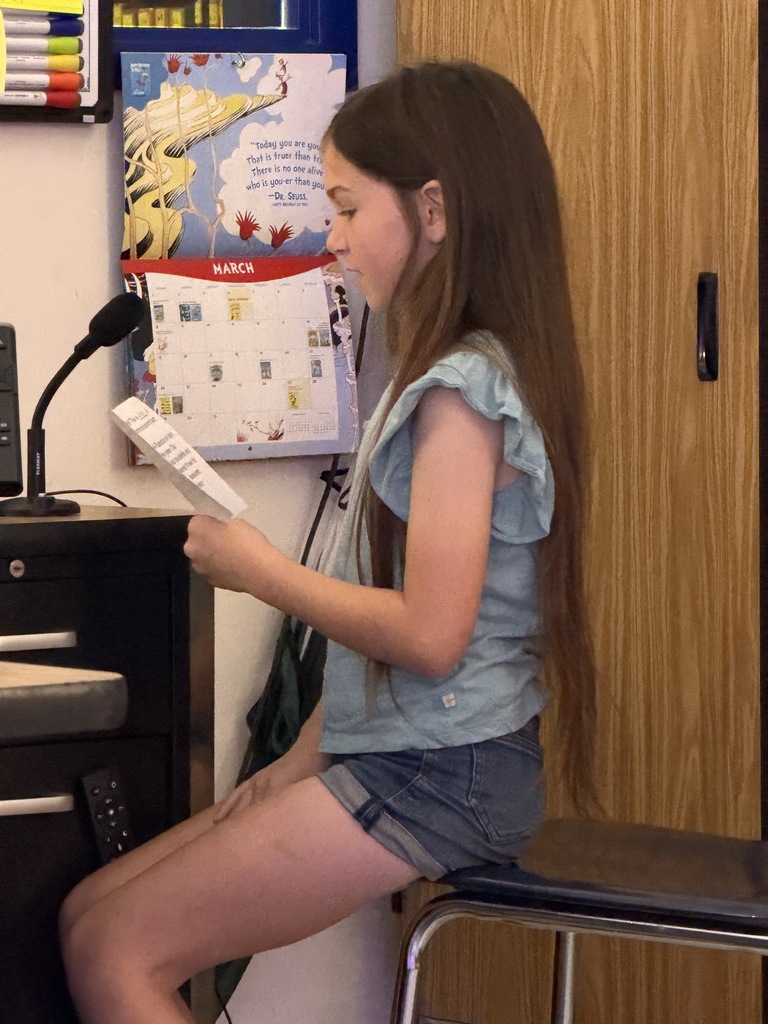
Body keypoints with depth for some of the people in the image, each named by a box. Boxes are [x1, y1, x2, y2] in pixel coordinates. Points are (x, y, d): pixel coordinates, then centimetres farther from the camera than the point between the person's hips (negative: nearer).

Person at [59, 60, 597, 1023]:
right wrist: (305, 760, 12)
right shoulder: (450, 373, 15)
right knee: (87, 914, 6)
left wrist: (258, 569, -9)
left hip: (439, 773, -10)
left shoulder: (462, 389, -17)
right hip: (393, 754, 10)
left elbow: (429, 634, -23)